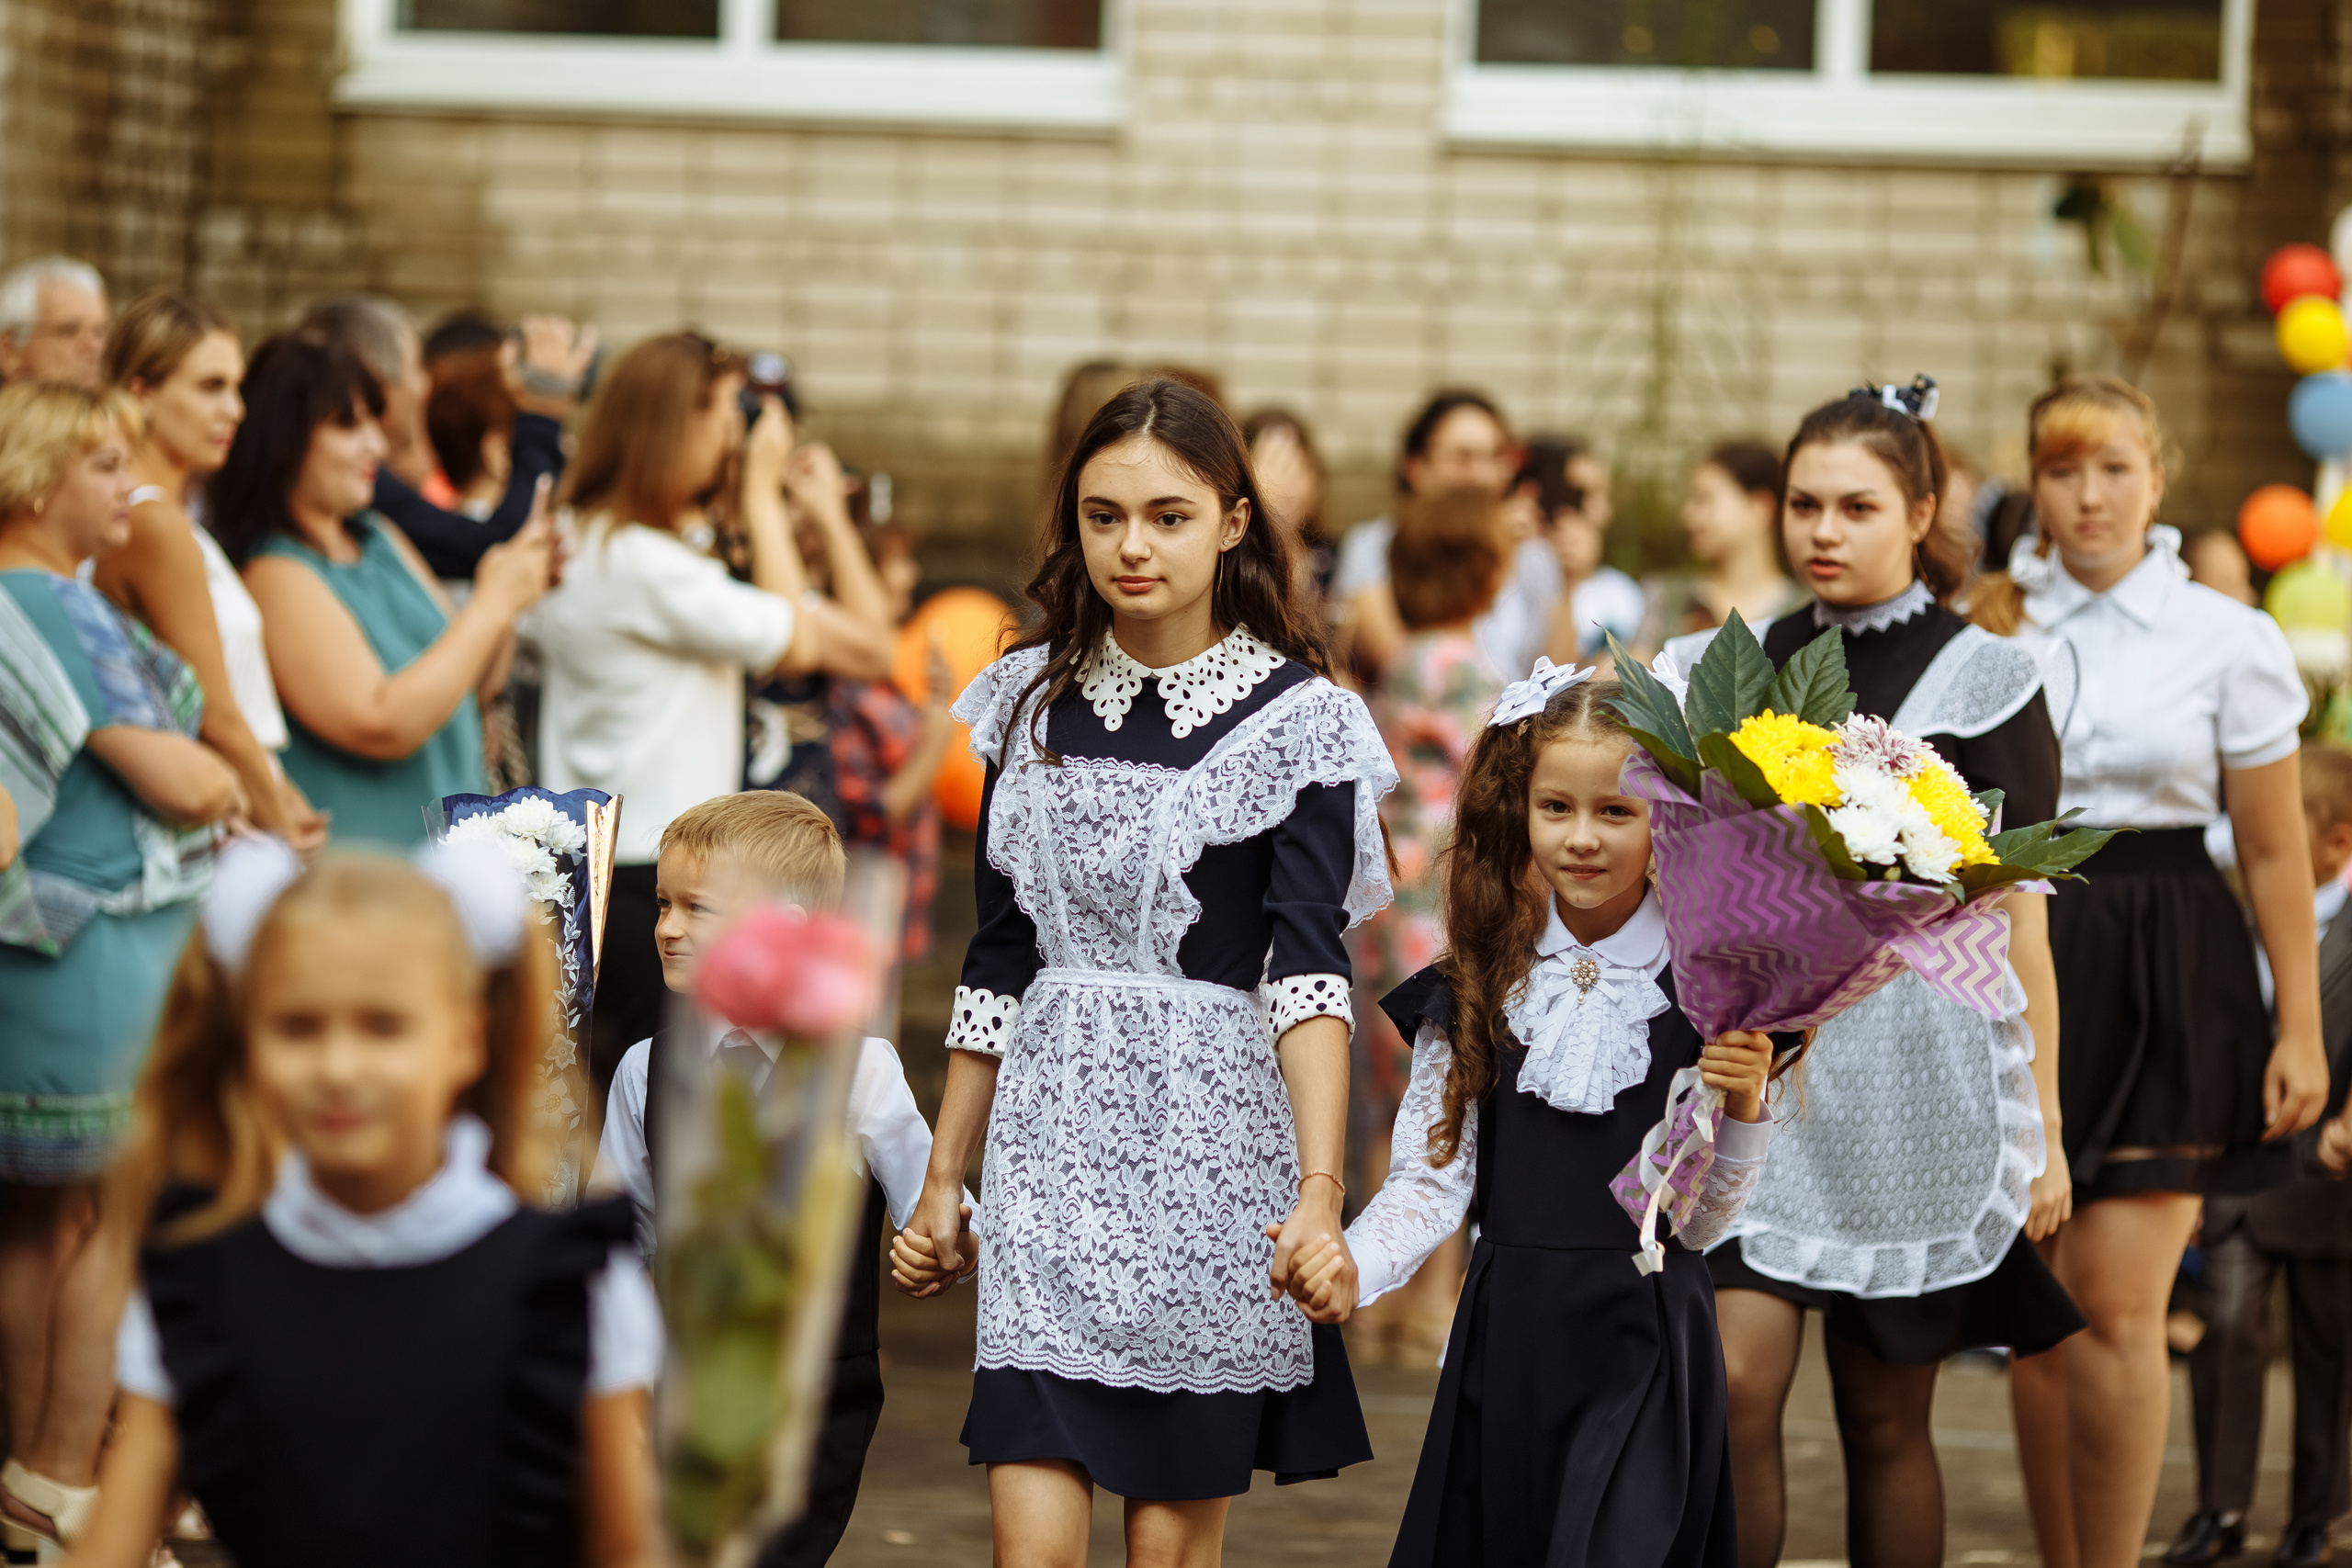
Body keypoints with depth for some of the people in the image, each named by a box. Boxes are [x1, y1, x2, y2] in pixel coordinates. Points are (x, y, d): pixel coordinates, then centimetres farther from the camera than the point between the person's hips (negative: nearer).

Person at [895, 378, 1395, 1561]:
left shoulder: (1294, 719, -4)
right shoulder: (1032, 700, 9)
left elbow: (1309, 967, -15)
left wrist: (1321, 1187, -27)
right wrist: (943, 1174, 16)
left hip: (1209, 1145, -3)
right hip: (1054, 1141, 3)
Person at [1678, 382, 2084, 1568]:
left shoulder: (1981, 681, 1)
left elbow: (2018, 913, 0)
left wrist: (2041, 1122, -2)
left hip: (1909, 1063, -2)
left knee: (1884, 1420, 4)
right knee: (1734, 1391, -12)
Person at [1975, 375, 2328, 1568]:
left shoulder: (2225, 640, 1)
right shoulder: (1991, 628, 7)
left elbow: (2275, 852, 2)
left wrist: (2300, 1028, -1)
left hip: (2165, 978, -3)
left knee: (2117, 1302, -10)